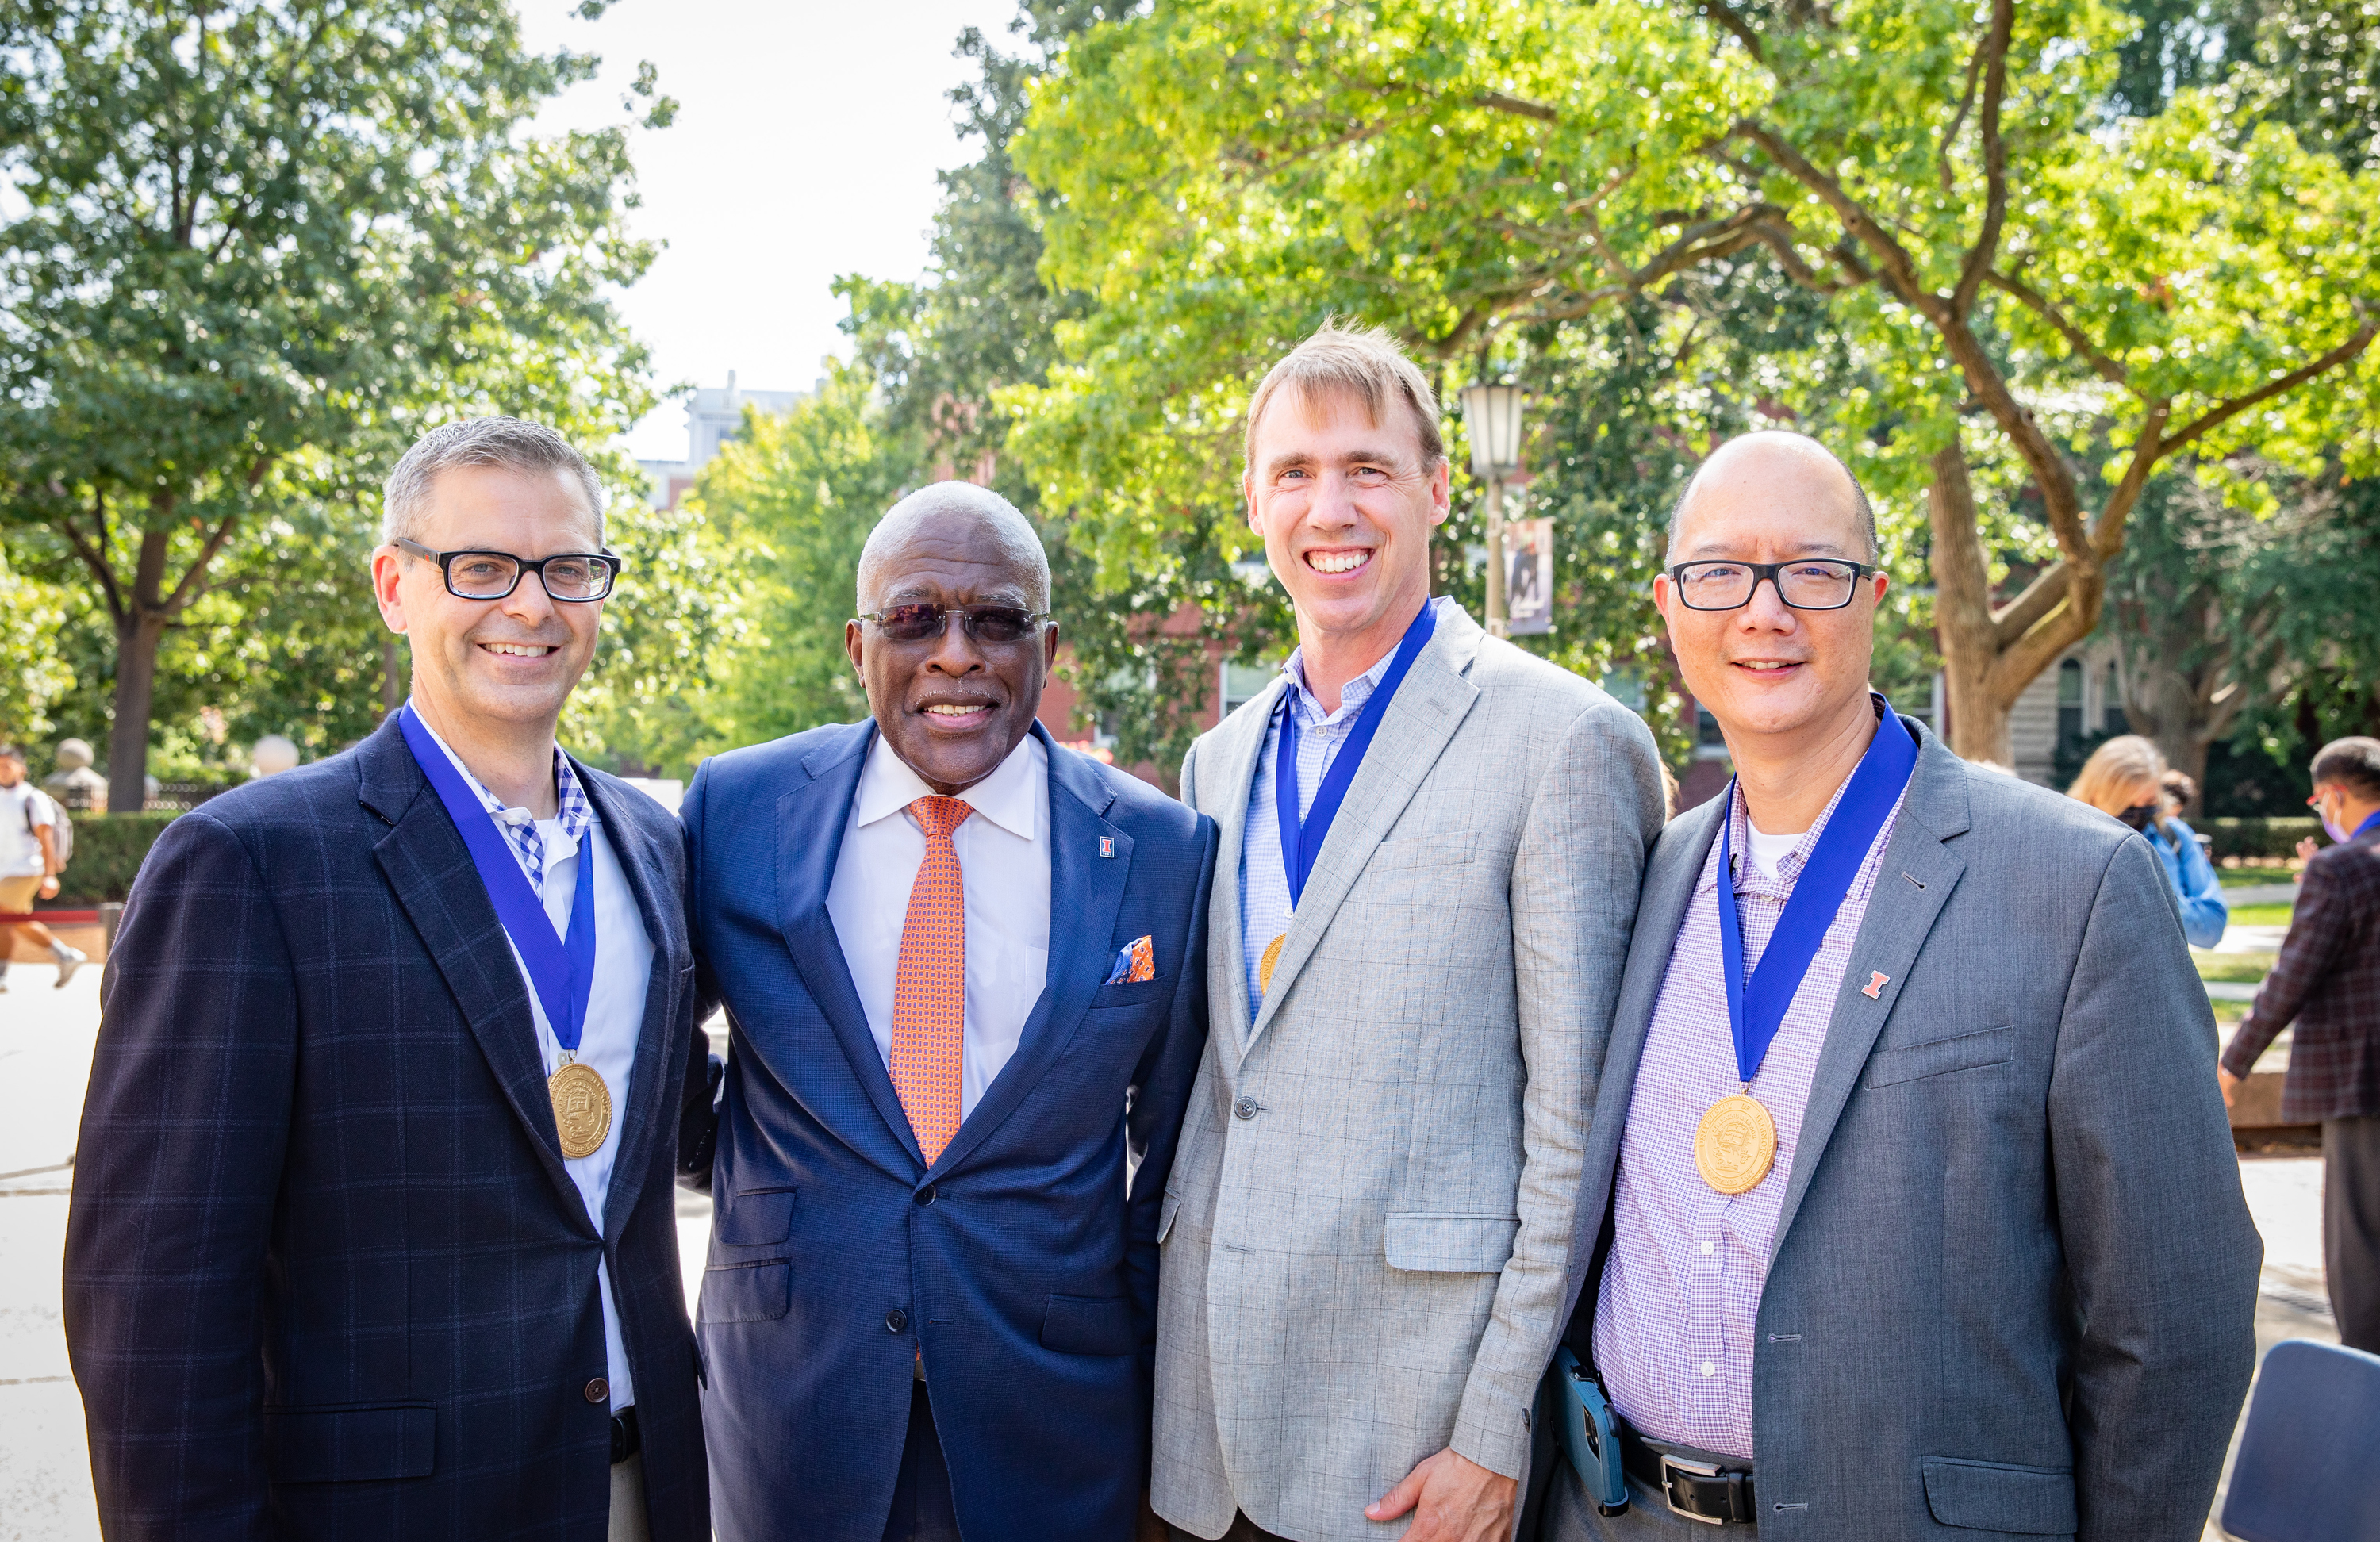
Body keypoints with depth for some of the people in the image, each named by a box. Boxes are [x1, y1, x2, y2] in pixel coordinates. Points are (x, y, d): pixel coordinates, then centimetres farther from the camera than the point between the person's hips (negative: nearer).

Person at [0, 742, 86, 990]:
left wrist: (49, 875, -18)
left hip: (26, 870, -7)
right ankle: (67, 956, 17)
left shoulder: (34, 798, -7)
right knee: (21, 923, 7)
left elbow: (46, 839, -11)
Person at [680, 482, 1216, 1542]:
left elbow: (1174, 1142, 3)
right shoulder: (735, 811, -4)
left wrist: (1157, 1374, 4)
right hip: (790, 1398, 1)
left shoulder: (1163, 852, -5)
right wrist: (720, 1157, 3)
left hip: (1052, 1409, 0)